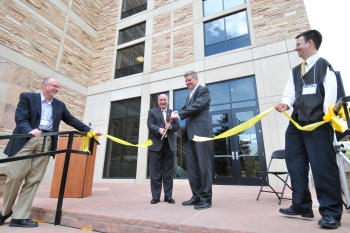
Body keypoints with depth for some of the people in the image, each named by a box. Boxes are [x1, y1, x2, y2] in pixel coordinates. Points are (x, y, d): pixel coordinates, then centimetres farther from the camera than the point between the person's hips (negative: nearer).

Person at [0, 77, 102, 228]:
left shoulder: (60, 105, 18)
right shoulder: (27, 97, 7)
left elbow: (72, 120, 17)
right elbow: (20, 117, -6)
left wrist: (89, 130, 8)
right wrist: (30, 130, -26)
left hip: (46, 142, 3)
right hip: (25, 140, -3)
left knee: (33, 180, 0)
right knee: (15, 176, -2)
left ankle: (19, 217, 8)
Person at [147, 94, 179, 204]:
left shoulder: (173, 113, 18)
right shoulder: (152, 112, 12)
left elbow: (177, 126, 9)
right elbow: (150, 125, -3)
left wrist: (171, 127, -13)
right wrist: (159, 129, -22)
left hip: (169, 144, 2)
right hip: (156, 144, -2)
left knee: (168, 172, 5)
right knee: (156, 171, 2)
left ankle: (168, 196, 13)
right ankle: (155, 196, 11)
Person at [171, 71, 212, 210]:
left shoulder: (203, 90, 2)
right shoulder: (189, 96, 26)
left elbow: (196, 107, -12)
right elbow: (186, 109, 21)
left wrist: (178, 115, -9)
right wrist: (178, 113, -1)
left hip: (201, 132, -8)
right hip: (190, 134, 8)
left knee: (203, 165, -4)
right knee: (192, 166, 7)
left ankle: (206, 198, 4)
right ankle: (197, 196, 16)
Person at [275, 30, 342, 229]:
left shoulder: (324, 65, 4)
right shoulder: (295, 71, 20)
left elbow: (330, 92, -8)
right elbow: (290, 93, 7)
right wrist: (285, 103, -13)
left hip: (318, 123, -6)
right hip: (297, 123, 7)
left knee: (323, 166, -4)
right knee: (295, 164, 8)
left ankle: (331, 212, 10)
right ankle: (302, 205, 21)